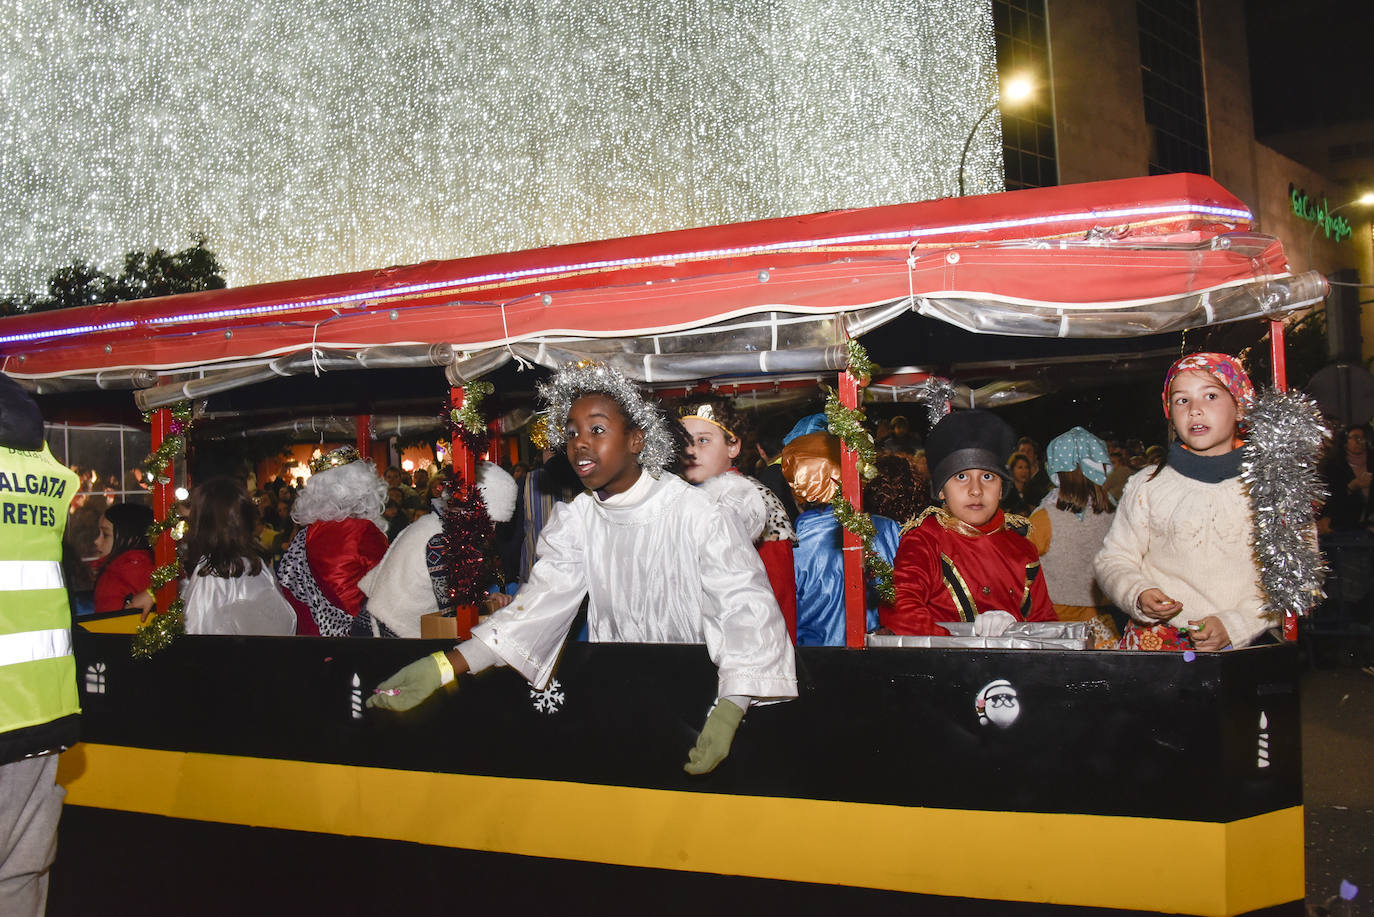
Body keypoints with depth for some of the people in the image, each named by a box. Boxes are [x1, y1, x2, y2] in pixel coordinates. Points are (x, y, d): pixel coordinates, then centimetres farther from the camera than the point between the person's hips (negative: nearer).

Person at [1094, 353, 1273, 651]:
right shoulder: (1146, 486, 10)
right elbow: (1113, 559, 12)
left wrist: (1234, 624, -10)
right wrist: (1139, 596, -10)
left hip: (1243, 645, 0)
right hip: (1157, 642, 0)